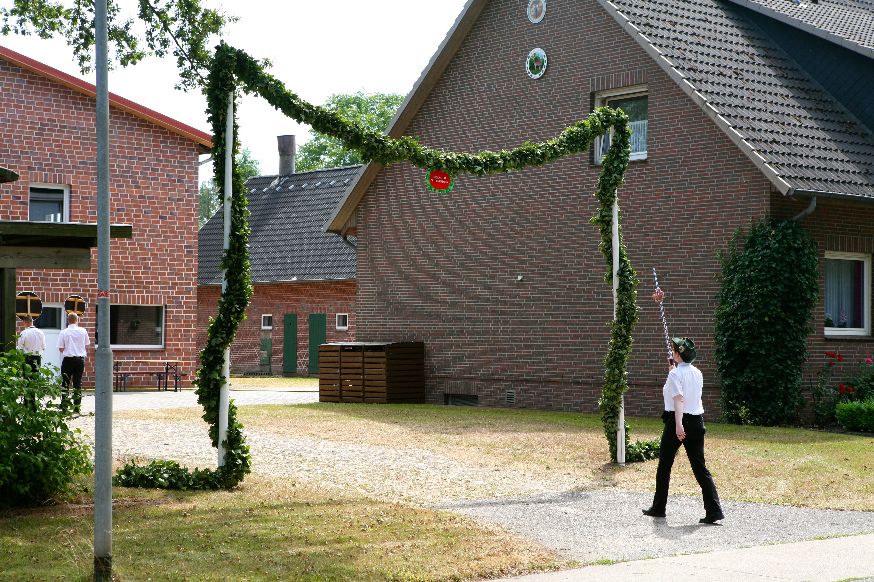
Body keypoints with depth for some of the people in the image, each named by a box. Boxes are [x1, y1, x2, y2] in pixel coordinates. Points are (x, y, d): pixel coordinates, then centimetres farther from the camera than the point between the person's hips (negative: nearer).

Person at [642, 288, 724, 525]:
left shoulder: (676, 374, -11)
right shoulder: (698, 373, 10)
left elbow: (679, 399, -22)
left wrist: (679, 425, -30)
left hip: (677, 421, -6)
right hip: (697, 421, 6)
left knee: (664, 465, 11)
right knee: (700, 466, 4)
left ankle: (658, 507, 21)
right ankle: (714, 511, -8)